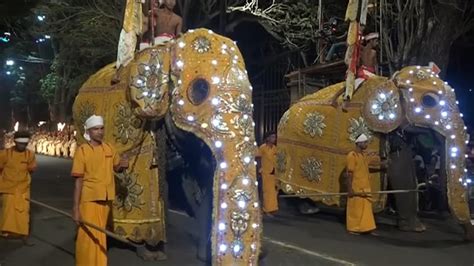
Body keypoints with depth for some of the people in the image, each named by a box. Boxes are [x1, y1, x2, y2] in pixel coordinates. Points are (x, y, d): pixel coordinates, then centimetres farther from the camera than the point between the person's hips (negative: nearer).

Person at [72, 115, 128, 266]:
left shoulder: (109, 149, 5)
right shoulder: (82, 151, -9)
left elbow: (116, 168, 19)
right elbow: (78, 181, -10)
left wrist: (122, 165, -6)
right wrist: (76, 208, -14)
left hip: (106, 199, 5)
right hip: (89, 199, -4)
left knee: (99, 234, 16)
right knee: (89, 235, -1)